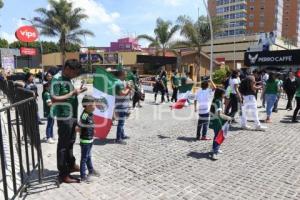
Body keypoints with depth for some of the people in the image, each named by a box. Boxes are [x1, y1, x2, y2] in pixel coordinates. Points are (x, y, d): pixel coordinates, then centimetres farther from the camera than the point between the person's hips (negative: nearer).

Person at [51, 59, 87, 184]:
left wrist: (77, 92, 4)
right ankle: (63, 174, 12)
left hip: (72, 116, 9)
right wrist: (72, 93, -22)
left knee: (70, 142, 20)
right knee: (63, 145, 1)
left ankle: (71, 165, 37)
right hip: (64, 117, -9)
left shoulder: (67, 79, 11)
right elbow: (54, 99, -23)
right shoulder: (57, 79, -16)